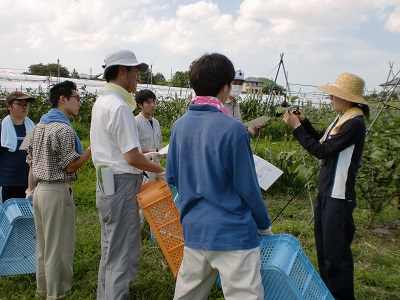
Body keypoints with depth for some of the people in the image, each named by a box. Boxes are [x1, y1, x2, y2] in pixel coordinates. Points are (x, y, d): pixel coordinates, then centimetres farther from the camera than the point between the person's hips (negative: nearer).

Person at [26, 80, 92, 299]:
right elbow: (70, 166, -15)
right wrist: (92, 149, -11)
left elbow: (31, 162, 14)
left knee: (42, 243, 18)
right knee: (59, 246, 3)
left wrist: (30, 190, 20)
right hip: (57, 191, -9)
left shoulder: (39, 126, 11)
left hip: (40, 189, 9)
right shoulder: (64, 129, -16)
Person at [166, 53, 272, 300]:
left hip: (194, 230, 7)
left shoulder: (180, 125, 2)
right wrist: (264, 225, 4)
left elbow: (172, 176, 10)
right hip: (233, 233, -7)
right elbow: (248, 187, -11)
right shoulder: (233, 129, -16)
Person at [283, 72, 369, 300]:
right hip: (326, 192, 10)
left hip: (338, 197, -10)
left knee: (336, 252, 1)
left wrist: (297, 127, -13)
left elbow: (321, 151, -20)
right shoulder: (342, 119, 9)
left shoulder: (355, 123, -19)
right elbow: (322, 142, 17)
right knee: (324, 247, 22)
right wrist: (304, 122, 6)